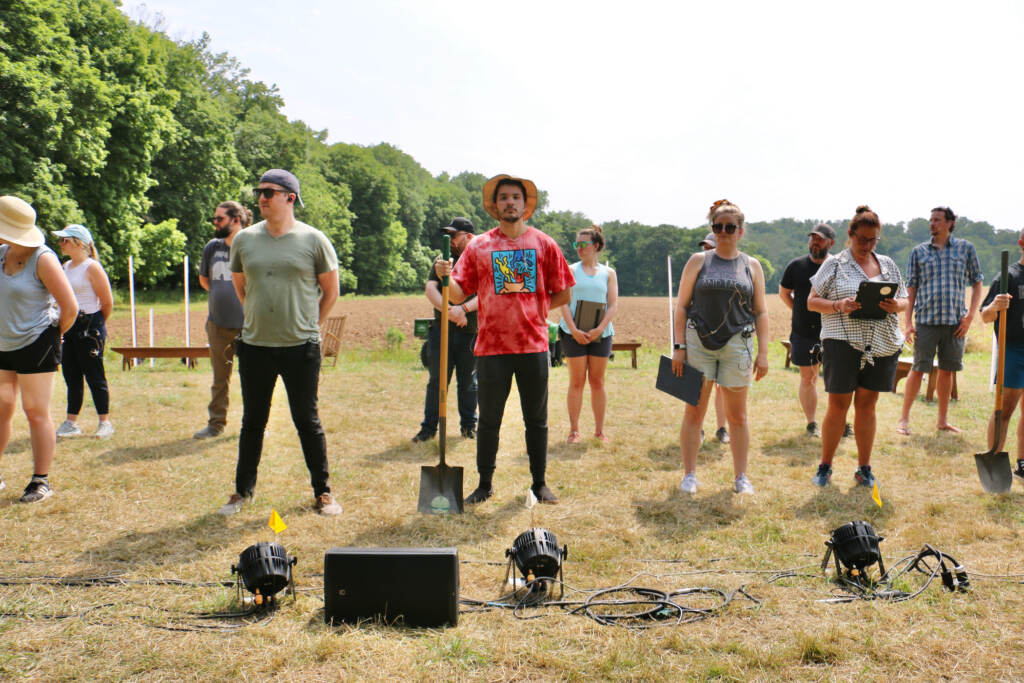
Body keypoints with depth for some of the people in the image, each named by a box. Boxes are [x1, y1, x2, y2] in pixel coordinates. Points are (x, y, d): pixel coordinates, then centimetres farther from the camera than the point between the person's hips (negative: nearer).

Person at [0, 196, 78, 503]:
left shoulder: (43, 259, -14)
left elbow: (70, 307, -12)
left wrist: (53, 335, 2)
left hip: (36, 344, -6)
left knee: (36, 412, -2)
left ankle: (41, 481, 7)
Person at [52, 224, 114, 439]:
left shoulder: (92, 267, -12)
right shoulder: (65, 267, 11)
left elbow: (108, 302, -9)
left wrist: (97, 326, 3)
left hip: (89, 327, -8)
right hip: (68, 326, 8)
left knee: (94, 376, -1)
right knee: (70, 374, 10)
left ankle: (105, 422, 9)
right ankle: (71, 423, 18)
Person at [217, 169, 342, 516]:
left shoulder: (313, 240, -2)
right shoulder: (244, 239, 6)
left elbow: (331, 292, 7)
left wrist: (307, 326, 8)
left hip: (301, 347, -3)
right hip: (254, 345, 3)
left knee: (307, 421, 5)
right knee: (252, 421, 12)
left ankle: (323, 492, 18)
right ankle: (242, 490, 26)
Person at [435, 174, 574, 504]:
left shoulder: (543, 244, 7)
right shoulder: (478, 246, 5)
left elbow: (562, 294, 10)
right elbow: (460, 294, -1)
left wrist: (531, 310, 3)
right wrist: (445, 276, -19)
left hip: (533, 344, 1)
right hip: (491, 344, 0)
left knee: (536, 419, 9)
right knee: (489, 420, 6)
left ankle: (539, 483, 22)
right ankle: (485, 484, 19)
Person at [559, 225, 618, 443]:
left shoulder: (608, 273, 10)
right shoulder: (571, 271, 6)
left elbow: (613, 305, 2)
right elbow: (564, 303, -2)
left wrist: (600, 329, -13)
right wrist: (574, 330, -14)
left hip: (600, 334, 1)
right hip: (574, 333, -1)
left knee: (597, 382, 6)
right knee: (577, 382, 0)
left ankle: (599, 430, 13)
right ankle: (574, 430, 6)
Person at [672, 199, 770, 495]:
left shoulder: (752, 266, 9)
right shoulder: (698, 261, 6)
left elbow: (761, 312, 9)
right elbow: (682, 305, 4)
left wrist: (763, 352, 2)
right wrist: (679, 347, -4)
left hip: (737, 344, 1)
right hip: (699, 342, -1)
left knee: (737, 416, 6)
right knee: (694, 412, 1)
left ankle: (741, 476, 16)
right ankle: (689, 475, 10)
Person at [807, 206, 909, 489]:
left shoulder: (887, 264, 15)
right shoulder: (834, 264, 3)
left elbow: (904, 300, 18)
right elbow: (812, 301, 2)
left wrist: (897, 305, -6)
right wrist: (838, 306, -17)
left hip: (882, 345, 3)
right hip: (843, 342, -3)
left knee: (867, 404, 9)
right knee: (838, 405, -1)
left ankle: (864, 468, 18)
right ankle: (825, 467, 12)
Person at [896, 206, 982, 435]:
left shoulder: (966, 249, 7)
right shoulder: (919, 252, 7)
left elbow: (977, 284, 9)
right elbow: (911, 288, 7)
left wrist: (970, 315, -2)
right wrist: (908, 322, 0)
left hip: (956, 321, 1)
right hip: (926, 320, -1)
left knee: (947, 370, 8)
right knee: (918, 369, -2)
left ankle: (942, 420, 18)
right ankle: (904, 418, 7)